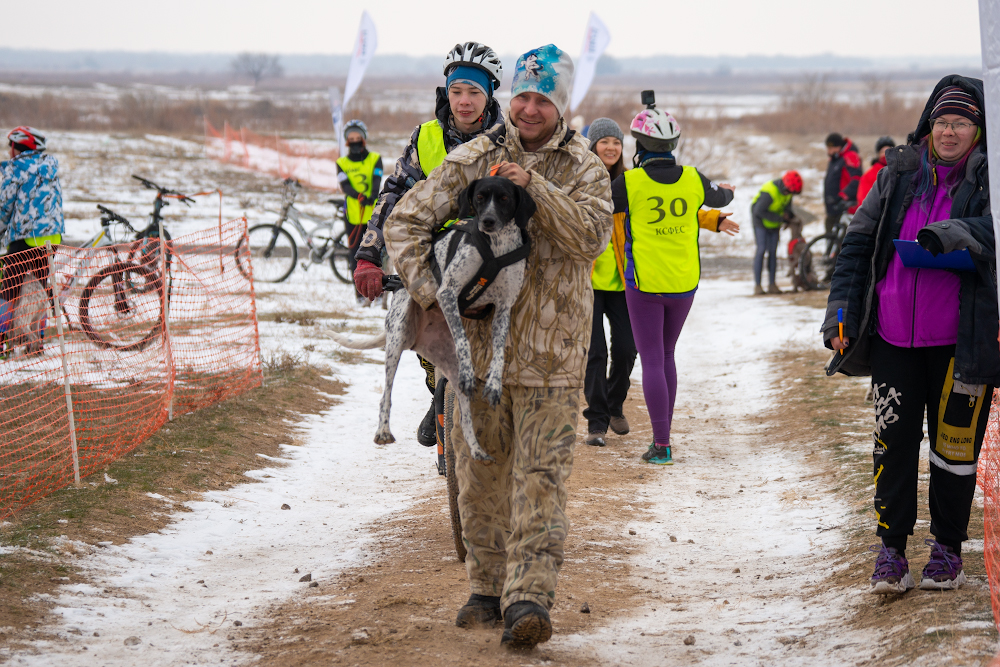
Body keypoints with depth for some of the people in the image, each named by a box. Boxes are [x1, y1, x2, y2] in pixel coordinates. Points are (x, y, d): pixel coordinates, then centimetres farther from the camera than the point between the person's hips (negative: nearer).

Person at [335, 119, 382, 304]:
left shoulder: (375, 159, 8)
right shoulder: (342, 163, 10)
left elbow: (377, 180, -8)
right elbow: (345, 185, -6)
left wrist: (372, 196, -29)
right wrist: (359, 196, -25)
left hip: (374, 213, -1)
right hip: (353, 215, 1)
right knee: (356, 253, 0)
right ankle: (360, 291, 9)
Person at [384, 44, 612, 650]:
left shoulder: (584, 168, 1)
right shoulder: (474, 159, 2)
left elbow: (591, 236, -15)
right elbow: (406, 220, 2)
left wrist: (535, 187, -25)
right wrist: (428, 290, -10)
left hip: (551, 349, -2)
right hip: (479, 337, 2)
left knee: (541, 474, -8)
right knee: (481, 473, 10)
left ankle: (529, 597, -12)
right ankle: (488, 588, 23)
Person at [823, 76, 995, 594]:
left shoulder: (986, 177, -2)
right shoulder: (900, 173, 9)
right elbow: (859, 241, 12)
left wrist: (954, 236, -37)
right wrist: (841, 313, 5)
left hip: (959, 339, -3)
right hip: (893, 336, 3)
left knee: (955, 444, 5)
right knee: (894, 440, 3)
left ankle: (947, 547, 19)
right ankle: (891, 550, 11)